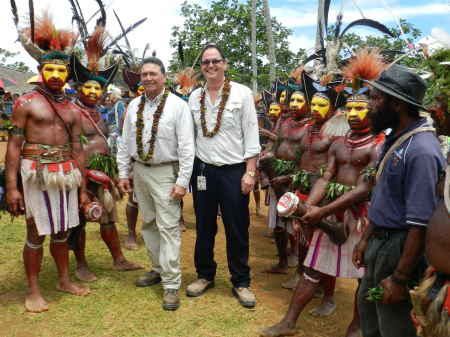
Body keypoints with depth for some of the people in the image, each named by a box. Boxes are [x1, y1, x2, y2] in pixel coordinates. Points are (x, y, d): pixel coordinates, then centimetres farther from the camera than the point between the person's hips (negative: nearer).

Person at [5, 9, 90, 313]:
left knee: (62, 230, 14)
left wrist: (83, 187, 12)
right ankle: (34, 290, 16)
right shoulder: (26, 103, -2)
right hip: (35, 172, -4)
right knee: (36, 234, 2)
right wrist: (11, 186, -11)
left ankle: (64, 280, 30)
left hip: (66, 173, 5)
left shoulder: (72, 109, 11)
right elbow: (14, 146, -5)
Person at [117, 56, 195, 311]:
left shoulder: (178, 106, -8)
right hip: (139, 170, 6)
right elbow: (126, 142, 13)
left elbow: (186, 147, -11)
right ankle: (158, 269, 31)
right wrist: (123, 173, 10)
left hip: (165, 172, -6)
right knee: (149, 224, 15)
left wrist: (182, 182, -15)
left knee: (168, 227, -6)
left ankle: (171, 285, 1)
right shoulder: (134, 105, 9)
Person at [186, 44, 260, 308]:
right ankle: (205, 275, 30)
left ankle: (241, 282, 20)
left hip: (234, 171, -3)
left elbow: (251, 135, -5)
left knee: (237, 229, 5)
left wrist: (250, 172, -10)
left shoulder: (242, 93, -3)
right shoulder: (195, 97, 7)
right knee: (204, 227, 13)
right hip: (203, 170, 3)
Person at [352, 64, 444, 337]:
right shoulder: (395, 138, 4)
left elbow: (420, 224, -26)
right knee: (368, 308, 26)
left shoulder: (421, 151, -26)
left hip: (400, 249, -9)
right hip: (380, 242, 9)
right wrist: (366, 239, 17)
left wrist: (400, 277, -23)